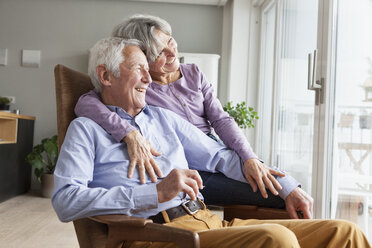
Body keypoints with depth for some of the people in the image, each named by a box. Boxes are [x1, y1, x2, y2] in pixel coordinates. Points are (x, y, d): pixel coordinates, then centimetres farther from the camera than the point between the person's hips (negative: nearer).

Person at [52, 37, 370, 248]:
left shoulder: (163, 118, 24)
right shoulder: (86, 129, 7)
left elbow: (220, 156, 23)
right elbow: (65, 201, -8)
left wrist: (287, 186, 12)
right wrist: (156, 193, -16)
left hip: (211, 220, 6)